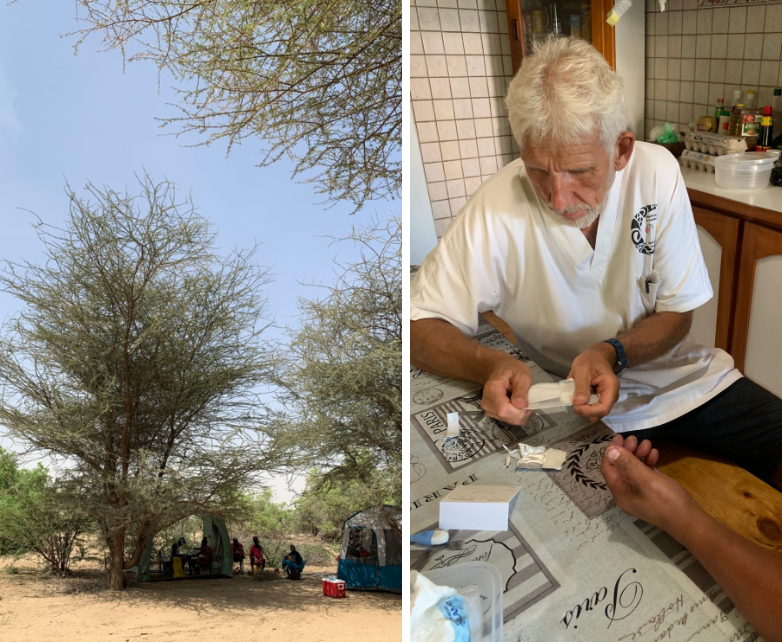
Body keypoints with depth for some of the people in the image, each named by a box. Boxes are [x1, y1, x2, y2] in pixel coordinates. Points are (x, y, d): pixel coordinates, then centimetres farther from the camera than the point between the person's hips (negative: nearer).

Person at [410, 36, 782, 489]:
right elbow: (419, 326, -16)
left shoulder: (657, 172, -13)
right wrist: (490, 364, -36)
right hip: (578, 405, -3)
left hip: (679, 374, 4)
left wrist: (611, 353, -26)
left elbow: (677, 315, -5)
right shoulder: (497, 210, -22)